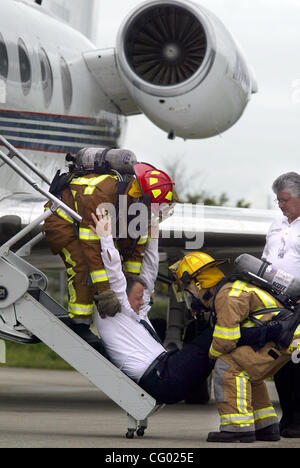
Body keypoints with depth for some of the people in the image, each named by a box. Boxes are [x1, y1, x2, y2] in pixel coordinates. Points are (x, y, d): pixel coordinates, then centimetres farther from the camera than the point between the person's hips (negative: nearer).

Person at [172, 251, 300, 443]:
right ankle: (266, 426, 24)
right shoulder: (229, 289, 20)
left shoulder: (227, 297, -14)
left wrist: (212, 354, 2)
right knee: (244, 373, 24)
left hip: (281, 339, -11)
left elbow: (226, 341, -17)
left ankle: (239, 426, -22)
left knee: (228, 366, -17)